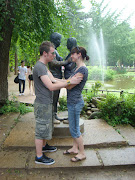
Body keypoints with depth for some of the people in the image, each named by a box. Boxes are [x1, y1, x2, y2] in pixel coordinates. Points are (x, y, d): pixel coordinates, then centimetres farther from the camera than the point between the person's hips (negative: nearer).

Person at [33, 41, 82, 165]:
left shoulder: (44, 66, 12)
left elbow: (54, 80, 9)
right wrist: (69, 82, -22)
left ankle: (44, 146, 42)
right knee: (41, 129, 1)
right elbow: (51, 86, -26)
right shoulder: (39, 67, -21)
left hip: (47, 103, 10)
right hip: (42, 105, -10)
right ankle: (39, 156, 14)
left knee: (46, 127, 24)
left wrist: (70, 80, 1)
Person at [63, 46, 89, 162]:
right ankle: (75, 148, 35)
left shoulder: (82, 70, -20)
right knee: (73, 127, 20)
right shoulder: (78, 68, 11)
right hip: (73, 101, 10)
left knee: (74, 129, 2)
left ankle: (82, 153, 18)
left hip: (75, 102, -10)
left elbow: (69, 86, -20)